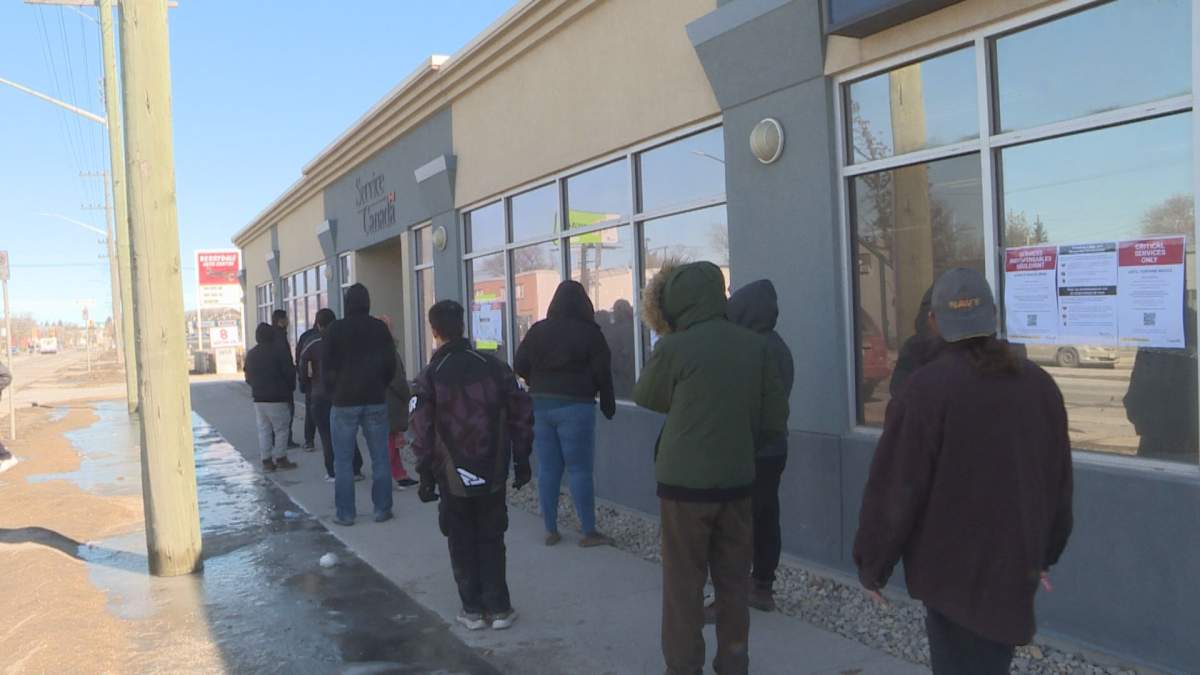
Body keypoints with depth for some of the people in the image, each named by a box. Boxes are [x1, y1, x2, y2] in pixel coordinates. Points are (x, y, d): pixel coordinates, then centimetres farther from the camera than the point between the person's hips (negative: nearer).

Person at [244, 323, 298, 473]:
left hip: (258, 398, 6)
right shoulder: (279, 352, -10)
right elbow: (289, 373, -8)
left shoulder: (251, 354, 9)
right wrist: (290, 389, 8)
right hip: (277, 398, -5)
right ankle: (280, 458, 3)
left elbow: (248, 377, 13)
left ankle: (266, 460, 8)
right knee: (280, 429, 3)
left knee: (263, 430, 8)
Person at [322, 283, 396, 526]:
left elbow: (327, 367, -4)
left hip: (344, 402, -2)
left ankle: (345, 513, 5)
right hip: (376, 401, 2)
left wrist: (334, 392, 11)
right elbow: (390, 365, 4)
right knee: (380, 458, 7)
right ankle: (382, 509, 9)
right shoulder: (380, 328, 2)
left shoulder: (336, 329, -4)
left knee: (343, 461, 5)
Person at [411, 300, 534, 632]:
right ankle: (499, 608, 14)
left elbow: (421, 430, -9)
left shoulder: (430, 376, -8)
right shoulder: (494, 366, -1)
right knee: (491, 539, 14)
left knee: (462, 543, 11)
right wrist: (522, 461, 9)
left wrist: (426, 476, -1)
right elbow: (521, 413, 1)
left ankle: (473, 610, 15)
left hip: (453, 477, -2)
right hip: (494, 474, 2)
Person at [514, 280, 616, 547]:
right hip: (575, 406, -4)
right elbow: (602, 372, -6)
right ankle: (589, 532, 5)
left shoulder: (537, 330, 4)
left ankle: (551, 531, 13)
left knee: (547, 468, 8)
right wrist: (608, 404, 6)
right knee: (579, 469, 0)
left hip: (539, 405, 4)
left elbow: (519, 366, 2)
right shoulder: (589, 331, -6)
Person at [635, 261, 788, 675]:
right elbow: (776, 420, 2)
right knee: (734, 580, 15)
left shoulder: (674, 349, -14)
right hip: (738, 480, 4)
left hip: (685, 483, -4)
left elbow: (645, 398, 5)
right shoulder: (755, 345, -2)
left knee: (684, 582, 9)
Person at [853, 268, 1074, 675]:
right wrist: (1045, 552, 24)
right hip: (1017, 564, 5)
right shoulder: (1041, 384, 3)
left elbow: (894, 488, -16)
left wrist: (872, 564, -4)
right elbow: (1059, 481, 12)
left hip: (952, 569, -5)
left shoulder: (927, 388, -17)